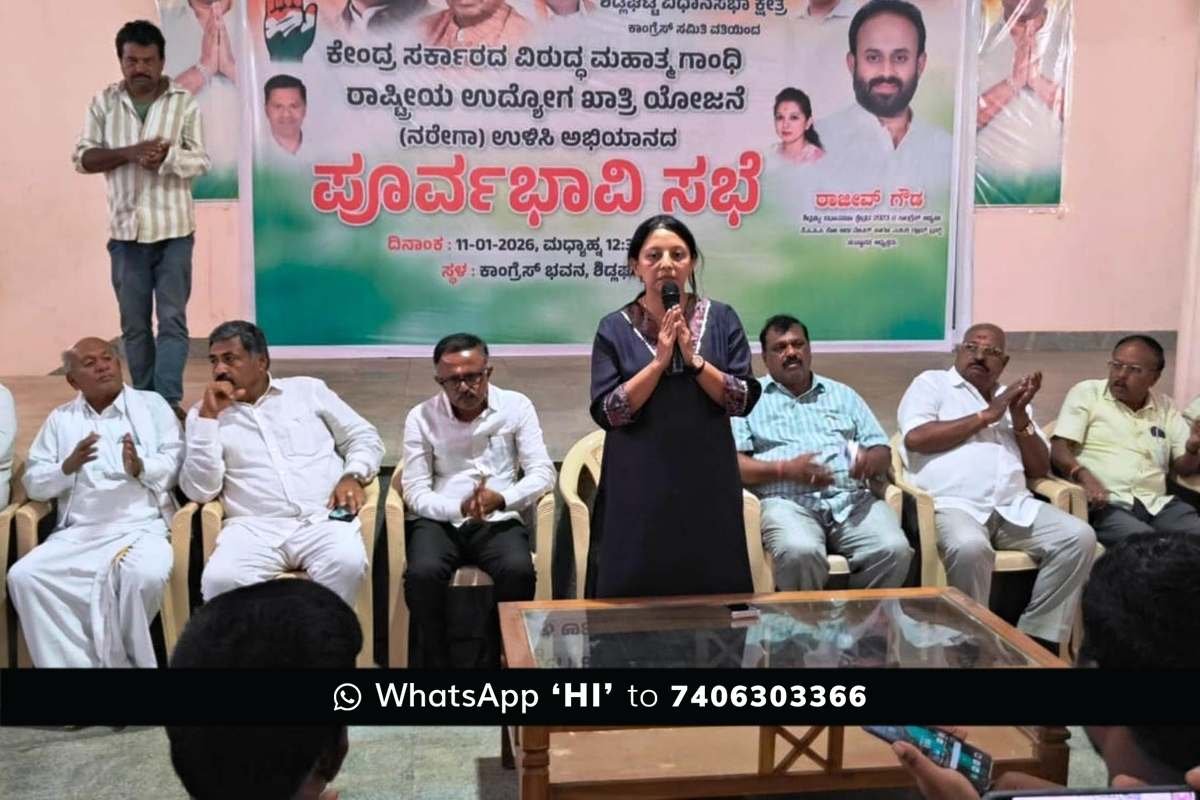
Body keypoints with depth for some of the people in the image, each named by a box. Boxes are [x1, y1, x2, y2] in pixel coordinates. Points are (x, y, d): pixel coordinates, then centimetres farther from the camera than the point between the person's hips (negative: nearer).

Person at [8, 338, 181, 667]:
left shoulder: (152, 404, 13)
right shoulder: (60, 419, 19)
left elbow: (178, 463, 3)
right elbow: (33, 483, 12)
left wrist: (140, 468, -17)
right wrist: (68, 467, -8)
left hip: (142, 526, -3)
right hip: (77, 534, 3)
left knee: (143, 576, -34)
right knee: (23, 577, -22)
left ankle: (116, 658, -8)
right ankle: (74, 661, -14)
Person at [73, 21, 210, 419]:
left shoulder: (184, 101, 0)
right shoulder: (103, 102, 6)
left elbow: (202, 161, -1)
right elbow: (83, 157, 1)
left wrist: (167, 155, -20)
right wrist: (129, 152, -14)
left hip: (172, 228, -2)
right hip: (125, 229, 2)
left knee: (172, 319, -5)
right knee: (134, 324, 8)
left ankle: (170, 400, -4)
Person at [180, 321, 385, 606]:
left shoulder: (308, 390, 17)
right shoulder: (204, 413, 15)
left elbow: (364, 437, 18)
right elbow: (200, 490, 2)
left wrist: (353, 476, -3)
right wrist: (209, 417, -1)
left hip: (323, 519, 0)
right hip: (255, 527, 0)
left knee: (346, 564, -34)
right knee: (220, 580, -33)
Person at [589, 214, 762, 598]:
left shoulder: (721, 319, 3)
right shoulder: (615, 328, 0)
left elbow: (744, 400, -3)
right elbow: (606, 412, -8)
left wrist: (693, 358, -14)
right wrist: (659, 362, -15)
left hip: (707, 482, 2)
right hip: (639, 487, -1)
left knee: (714, 595, 7)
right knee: (637, 597, 2)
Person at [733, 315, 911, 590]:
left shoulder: (842, 394, 24)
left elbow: (883, 453, 19)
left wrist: (869, 460, -6)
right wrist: (785, 469, -14)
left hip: (852, 499, 3)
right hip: (787, 500, -3)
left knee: (894, 549, -25)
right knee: (800, 551, -36)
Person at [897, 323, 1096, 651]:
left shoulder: (1011, 397, 27)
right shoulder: (932, 383, 11)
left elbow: (1040, 468, 19)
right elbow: (916, 437, -9)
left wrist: (1020, 415, 3)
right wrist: (985, 416, -2)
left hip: (1014, 507, 6)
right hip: (953, 504, -6)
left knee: (1080, 537, -16)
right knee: (970, 547, -37)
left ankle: (1036, 637, -9)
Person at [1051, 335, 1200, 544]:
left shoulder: (1165, 407, 20)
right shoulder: (1086, 393, 8)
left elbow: (1183, 466, 18)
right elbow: (1060, 449, -3)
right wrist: (1084, 476, -23)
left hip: (1158, 503, 4)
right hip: (1106, 504, -4)